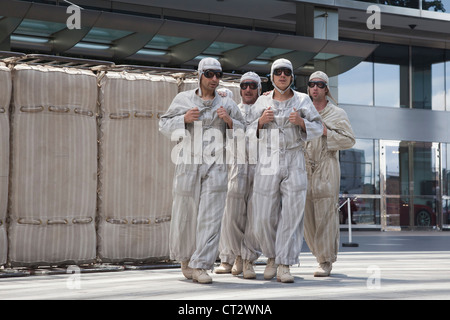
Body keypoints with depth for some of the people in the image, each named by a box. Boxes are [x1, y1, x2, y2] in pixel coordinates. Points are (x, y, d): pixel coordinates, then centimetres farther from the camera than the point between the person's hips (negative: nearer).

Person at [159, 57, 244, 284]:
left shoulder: (227, 104, 11)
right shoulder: (182, 100, 10)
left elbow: (243, 134, 12)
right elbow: (164, 125, 10)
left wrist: (229, 120, -7)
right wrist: (184, 119, -7)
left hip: (216, 165, 0)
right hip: (188, 163, 0)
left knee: (210, 216, -9)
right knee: (185, 214, 4)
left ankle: (200, 266, -8)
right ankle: (185, 258, 26)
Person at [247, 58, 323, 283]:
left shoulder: (302, 100, 6)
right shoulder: (262, 102, 8)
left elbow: (317, 128, 5)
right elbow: (249, 132, 11)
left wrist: (301, 121, -14)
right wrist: (261, 121, -8)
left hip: (294, 165, -1)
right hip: (267, 164, 1)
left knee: (291, 215, -7)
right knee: (264, 218, -2)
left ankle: (284, 267, -2)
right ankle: (272, 257, 23)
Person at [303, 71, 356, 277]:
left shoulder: (337, 114, 7)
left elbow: (349, 140, 2)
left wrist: (327, 133, -10)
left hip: (327, 169, -4)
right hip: (305, 169, 4)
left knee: (325, 216, -10)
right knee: (307, 216, 2)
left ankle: (326, 262, -4)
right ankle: (322, 255, 17)